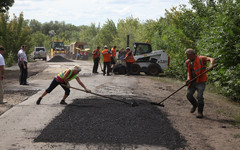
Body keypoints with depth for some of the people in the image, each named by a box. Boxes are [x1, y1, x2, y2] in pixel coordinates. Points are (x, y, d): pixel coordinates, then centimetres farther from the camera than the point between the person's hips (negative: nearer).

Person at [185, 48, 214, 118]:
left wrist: (211, 65, -41)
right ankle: (195, 105, 32)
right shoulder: (188, 62, 11)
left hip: (201, 82, -6)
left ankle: (200, 112, 2)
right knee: (189, 95, 2)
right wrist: (188, 78, 3)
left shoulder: (201, 59, -8)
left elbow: (211, 59, -19)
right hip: (192, 81, 6)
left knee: (199, 96, -13)